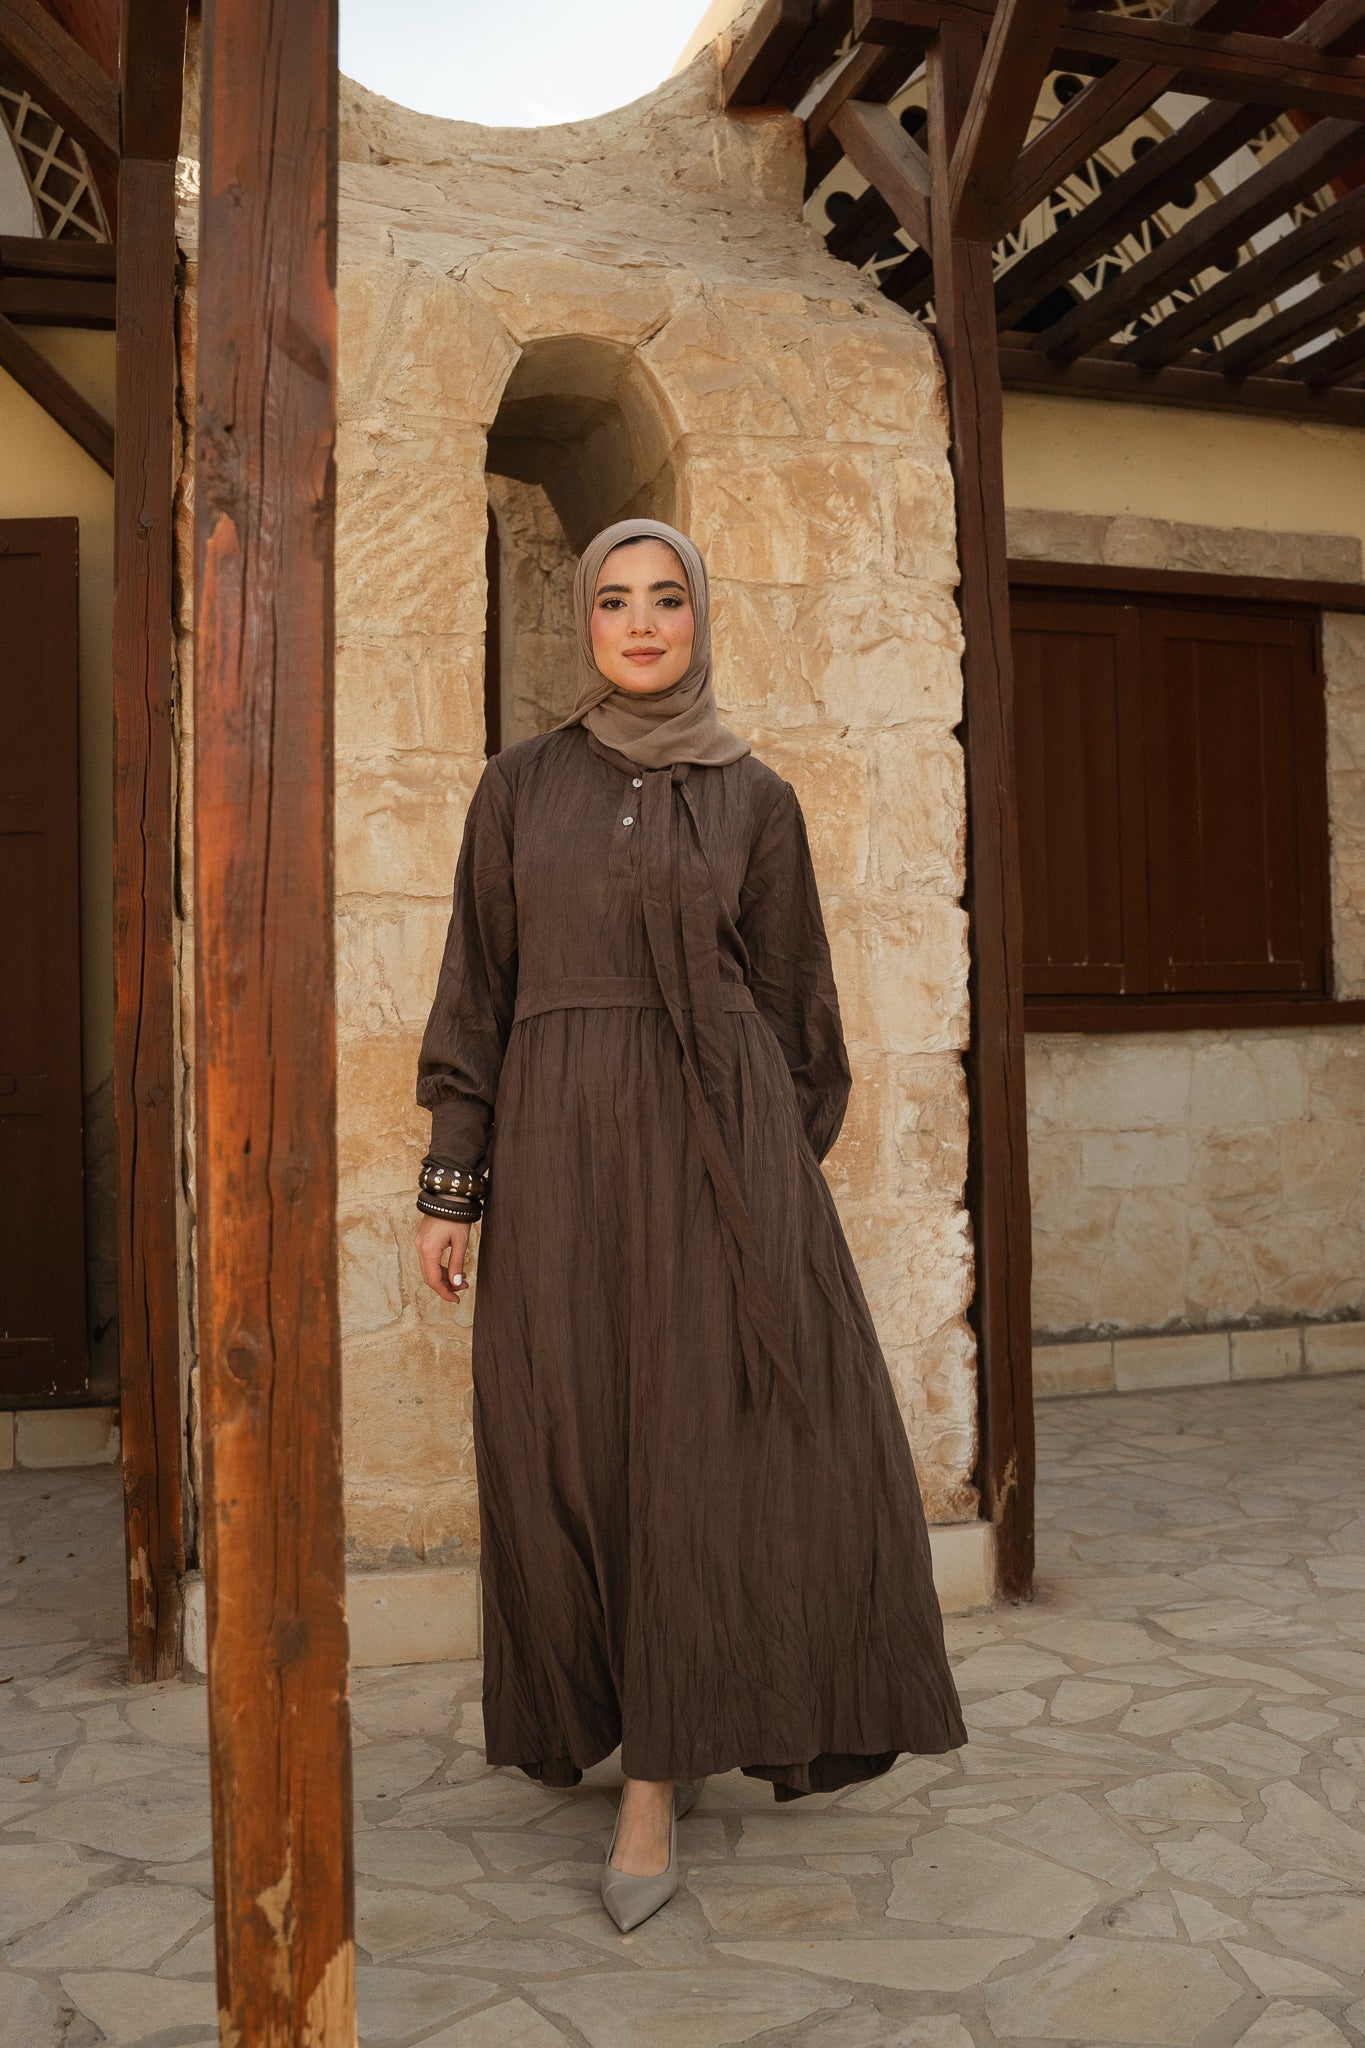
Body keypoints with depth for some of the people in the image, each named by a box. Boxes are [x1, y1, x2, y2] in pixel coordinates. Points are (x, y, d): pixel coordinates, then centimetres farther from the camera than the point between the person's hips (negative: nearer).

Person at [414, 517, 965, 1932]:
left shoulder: (755, 801, 7)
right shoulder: (519, 788, 8)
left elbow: (791, 1000, 8)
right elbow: (476, 989, 5)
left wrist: (792, 1180, 6)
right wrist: (449, 1181, -1)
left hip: (715, 1143, -1)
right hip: (561, 1145, 1)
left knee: (706, 1439, -5)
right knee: (573, 1446, 7)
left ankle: (653, 1788, 5)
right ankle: (602, 1704, 33)